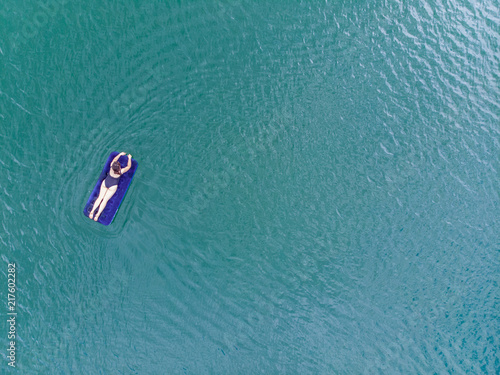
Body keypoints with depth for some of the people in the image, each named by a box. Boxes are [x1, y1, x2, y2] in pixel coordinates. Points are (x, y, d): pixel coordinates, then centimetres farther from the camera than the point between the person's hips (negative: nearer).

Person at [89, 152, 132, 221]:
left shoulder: (111, 168, -18)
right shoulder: (121, 172, -27)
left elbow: (114, 159, 3)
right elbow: (129, 166, -10)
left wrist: (120, 154, 15)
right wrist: (129, 158, 2)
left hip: (105, 183, 3)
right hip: (112, 187, -3)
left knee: (100, 198, 6)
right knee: (105, 200, 0)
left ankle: (92, 211, -1)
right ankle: (98, 214, -6)